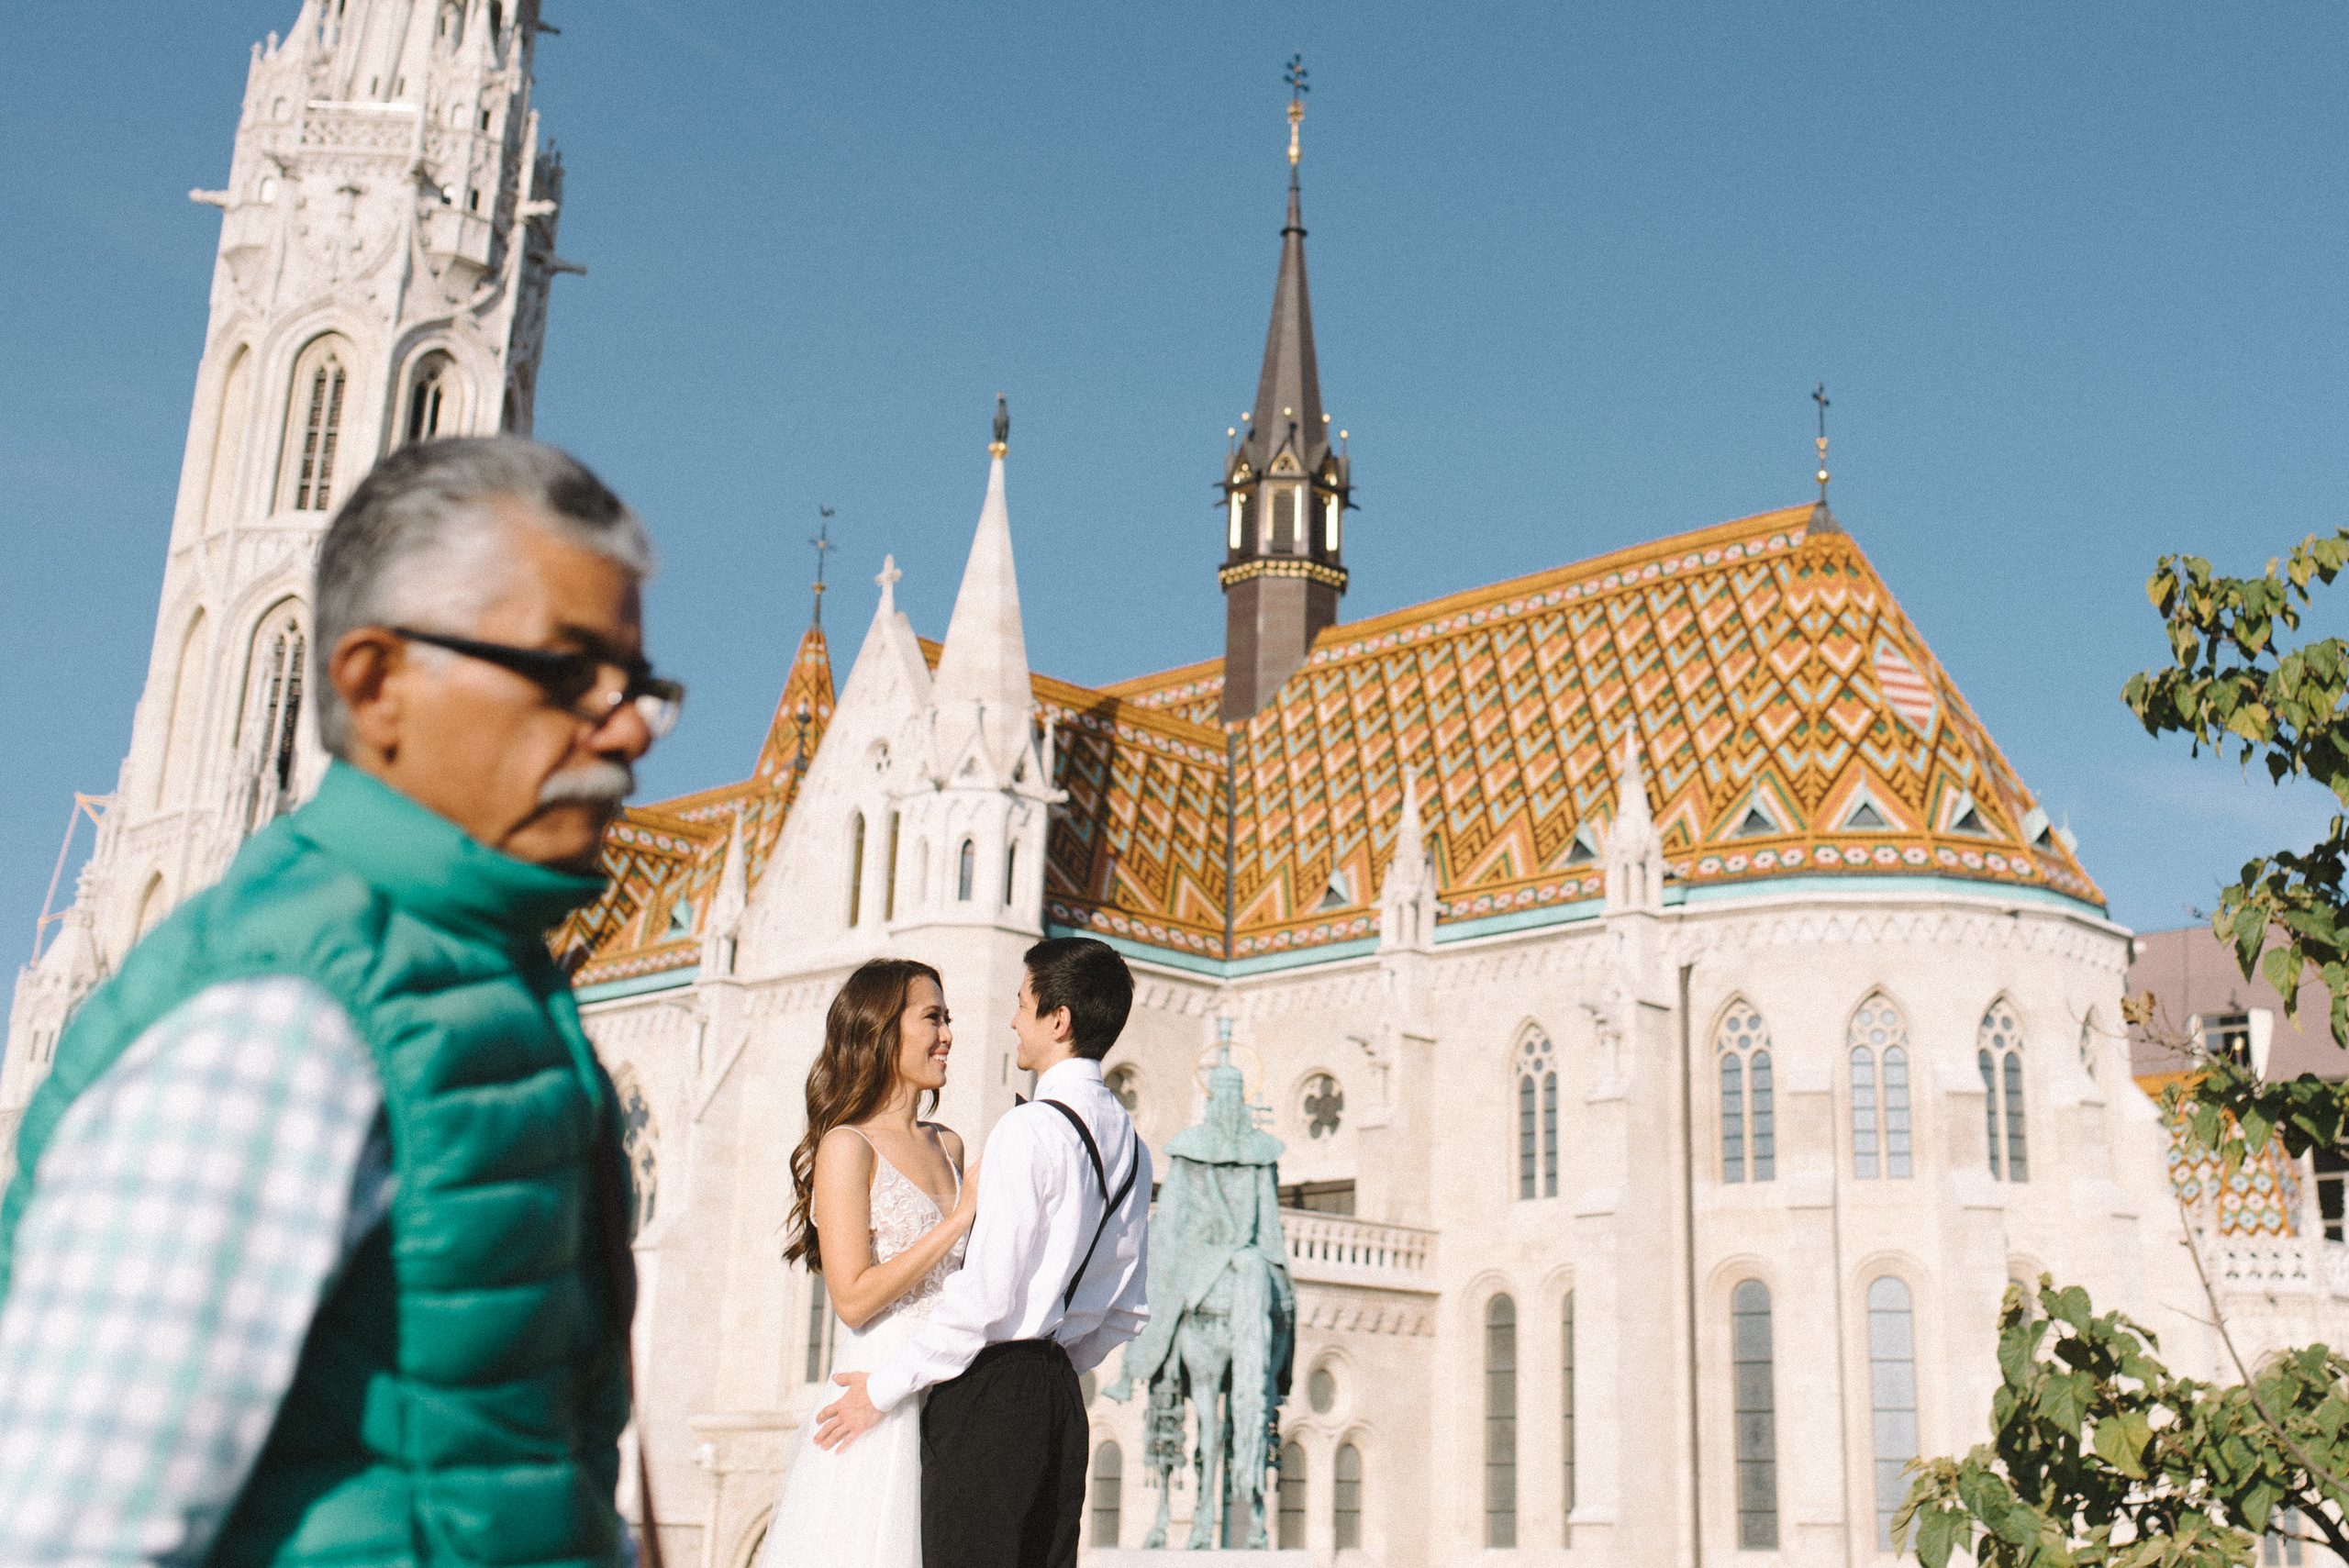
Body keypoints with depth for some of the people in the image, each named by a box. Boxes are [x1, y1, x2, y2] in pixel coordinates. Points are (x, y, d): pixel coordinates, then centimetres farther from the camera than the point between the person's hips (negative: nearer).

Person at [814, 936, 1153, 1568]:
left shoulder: (1031, 1129, -15)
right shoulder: (1128, 1143, 10)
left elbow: (987, 1297, -18)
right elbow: (1127, 1313, 15)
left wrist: (885, 1388, -8)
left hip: (986, 1397, -8)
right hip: (1059, 1394, 8)